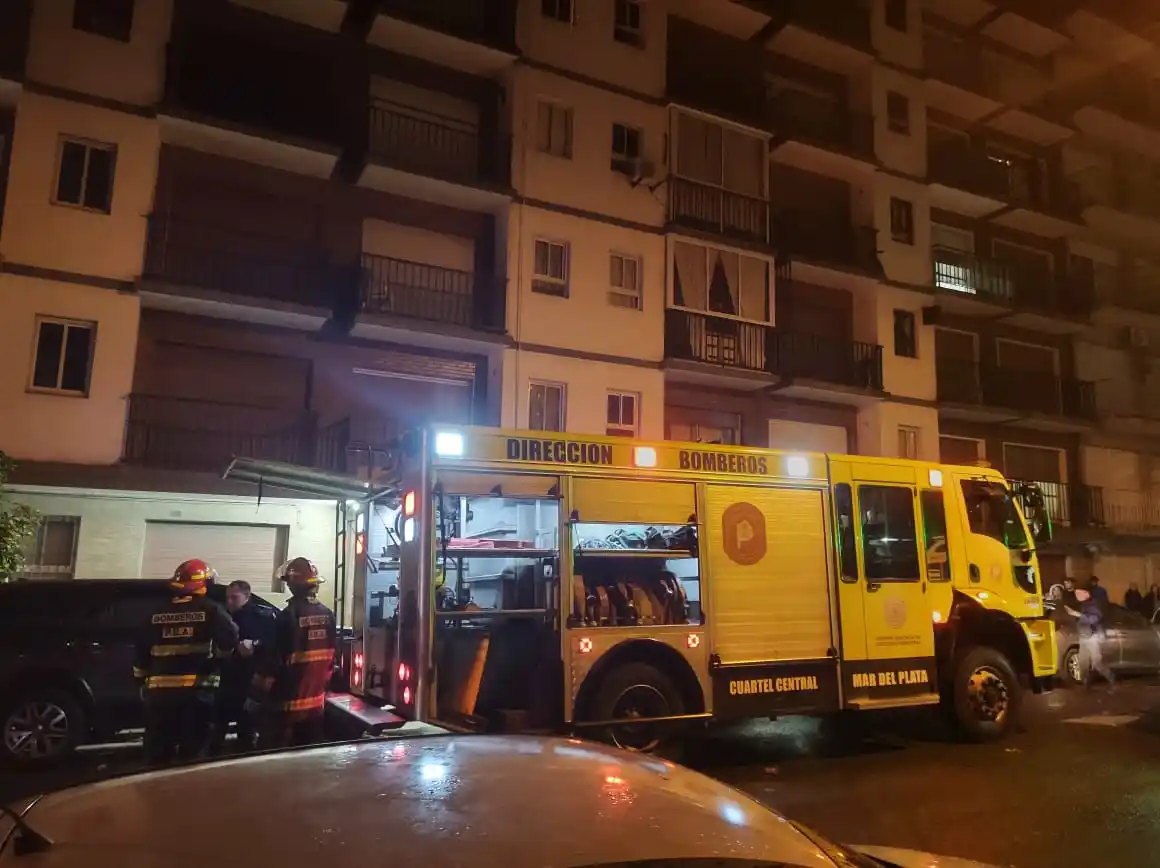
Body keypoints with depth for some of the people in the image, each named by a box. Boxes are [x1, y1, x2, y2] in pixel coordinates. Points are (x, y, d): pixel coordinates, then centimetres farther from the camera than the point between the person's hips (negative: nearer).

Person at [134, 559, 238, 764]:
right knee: (193, 750, 2)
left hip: (159, 690, 4)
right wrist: (215, 654, 9)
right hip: (197, 690, -4)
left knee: (157, 752, 13)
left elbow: (141, 651, 15)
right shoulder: (210, 610, -2)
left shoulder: (157, 614, 11)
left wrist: (142, 680, 25)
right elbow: (230, 640, -13)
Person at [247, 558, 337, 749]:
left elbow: (271, 662, -16)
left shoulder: (288, 616, -17)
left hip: (285, 703, -6)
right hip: (316, 702, 6)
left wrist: (255, 697, -5)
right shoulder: (328, 615, 2)